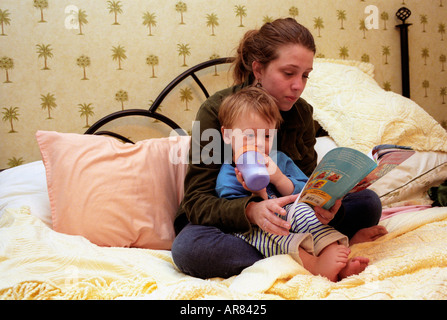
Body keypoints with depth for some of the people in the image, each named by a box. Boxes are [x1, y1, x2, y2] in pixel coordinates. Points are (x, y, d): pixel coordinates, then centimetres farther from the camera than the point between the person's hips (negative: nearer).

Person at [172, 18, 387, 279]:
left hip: (281, 221, 4)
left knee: (367, 201, -8)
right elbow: (197, 201, -23)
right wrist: (251, 211, -43)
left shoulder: (302, 113, -3)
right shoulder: (216, 111, -19)